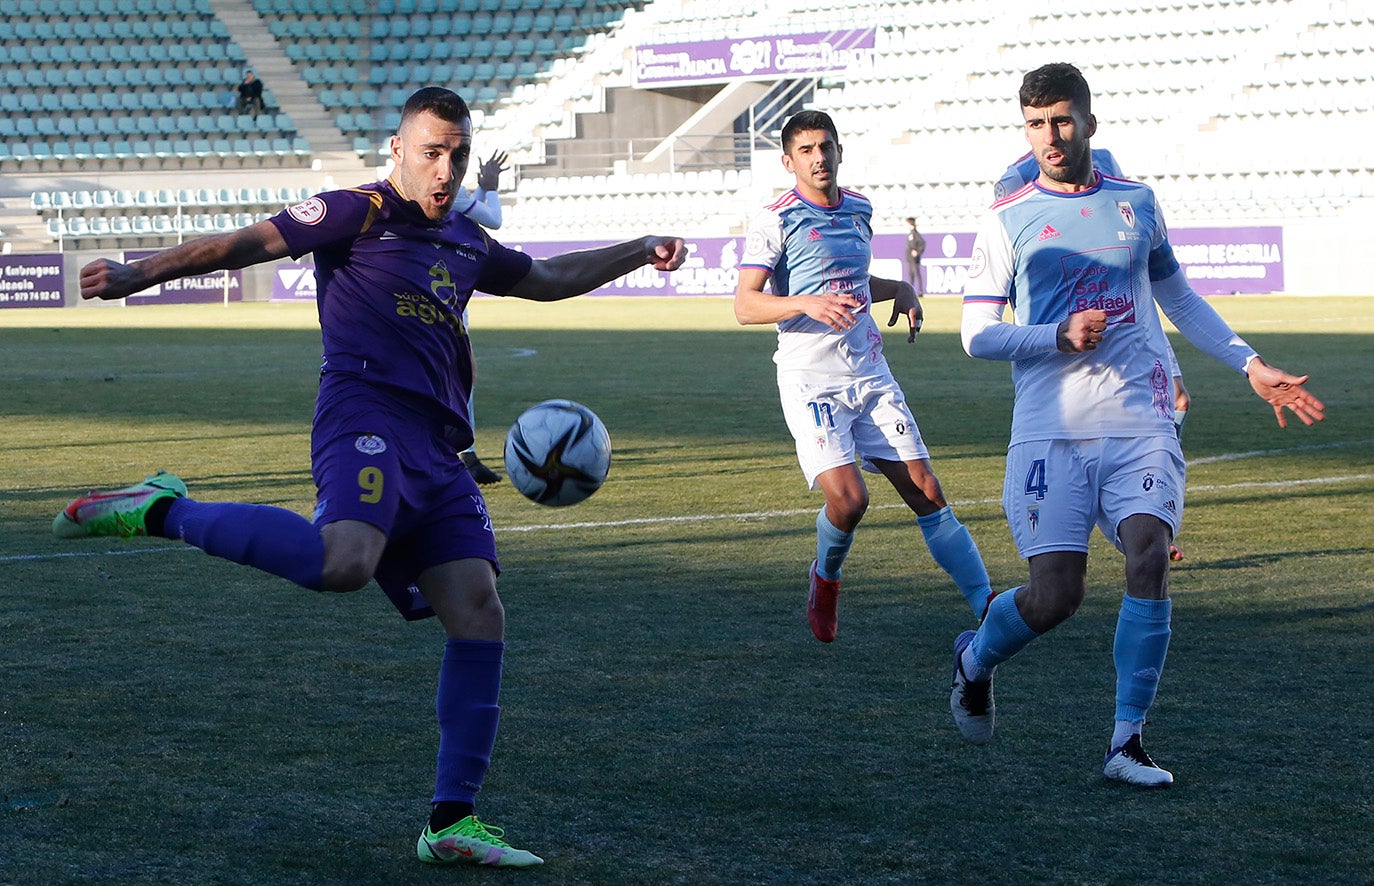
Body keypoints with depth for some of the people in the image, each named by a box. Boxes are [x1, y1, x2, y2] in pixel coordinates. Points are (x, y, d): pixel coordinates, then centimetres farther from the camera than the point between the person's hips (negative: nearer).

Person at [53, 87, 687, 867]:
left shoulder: (466, 242, 26)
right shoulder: (361, 212, 3)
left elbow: (544, 277, 45)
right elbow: (253, 242, -5)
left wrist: (638, 252, 45)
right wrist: (139, 275, -15)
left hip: (437, 451, 8)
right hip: (367, 420, -7)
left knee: (479, 611, -4)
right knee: (342, 563, -36)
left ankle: (452, 822, 0)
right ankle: (163, 512, -15)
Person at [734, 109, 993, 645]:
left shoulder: (858, 211, 13)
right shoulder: (776, 221, -6)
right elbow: (745, 305, -13)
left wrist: (899, 289, 12)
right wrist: (807, 304, -29)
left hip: (871, 374, 5)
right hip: (811, 380, -5)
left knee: (926, 491, -1)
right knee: (848, 498, -19)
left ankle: (988, 606, 1)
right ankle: (825, 580, 13)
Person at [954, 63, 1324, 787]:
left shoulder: (1135, 204, 13)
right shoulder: (1007, 221, 4)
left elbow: (1178, 298, 25)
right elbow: (977, 334, 1)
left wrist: (1250, 365, 20)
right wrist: (1059, 335, -14)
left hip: (1141, 424, 2)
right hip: (1051, 433, -2)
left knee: (1149, 559, -19)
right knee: (1054, 596, -9)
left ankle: (1127, 743, -11)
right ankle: (974, 661, 25)